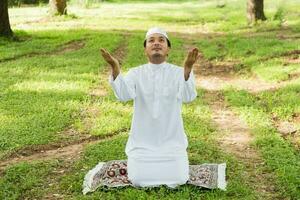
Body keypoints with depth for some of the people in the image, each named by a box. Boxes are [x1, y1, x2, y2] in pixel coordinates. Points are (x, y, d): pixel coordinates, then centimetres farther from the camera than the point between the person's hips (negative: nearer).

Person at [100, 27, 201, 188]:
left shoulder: (178, 72, -6)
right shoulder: (135, 73, -3)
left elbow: (188, 97, -25)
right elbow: (124, 95, -23)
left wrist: (188, 68, -43)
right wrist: (115, 68, -39)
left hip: (171, 141, 0)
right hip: (142, 141, 1)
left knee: (176, 180, -10)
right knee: (139, 180, -9)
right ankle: (136, 161, 26)